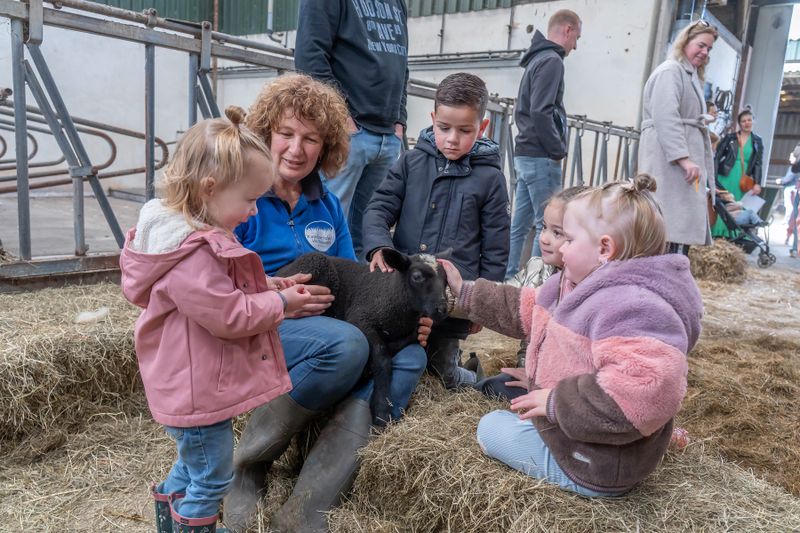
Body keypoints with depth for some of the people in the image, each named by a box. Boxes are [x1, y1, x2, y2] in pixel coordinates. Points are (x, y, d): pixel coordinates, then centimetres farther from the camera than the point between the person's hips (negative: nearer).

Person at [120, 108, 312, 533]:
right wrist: (279, 302, -15)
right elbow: (230, 316, -28)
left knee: (194, 462, 30)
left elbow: (223, 290, 13)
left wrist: (266, 287, 0)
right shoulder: (192, 254, -31)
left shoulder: (193, 233, 3)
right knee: (212, 478, 9)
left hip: (190, 383, 11)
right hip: (198, 391, -11)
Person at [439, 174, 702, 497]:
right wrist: (465, 294, 16)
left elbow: (645, 390, -46)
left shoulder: (632, 308, -32)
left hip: (593, 468, -10)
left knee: (491, 427, 3)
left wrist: (557, 401, -35)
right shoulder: (588, 287, 3)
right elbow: (526, 310, 15)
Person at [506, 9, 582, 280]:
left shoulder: (536, 60, 19)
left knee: (519, 225, 9)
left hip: (526, 155, 9)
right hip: (541, 158, -9)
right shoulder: (552, 61, -10)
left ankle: (507, 279, 13)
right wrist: (558, 150, -10)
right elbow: (541, 113, -20)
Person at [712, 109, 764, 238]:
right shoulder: (729, 138, 5)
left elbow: (758, 164, 7)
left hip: (743, 182, 2)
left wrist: (757, 183, -4)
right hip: (726, 177, -2)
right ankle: (717, 235, 3)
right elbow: (717, 156, 1)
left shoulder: (757, 142, 10)